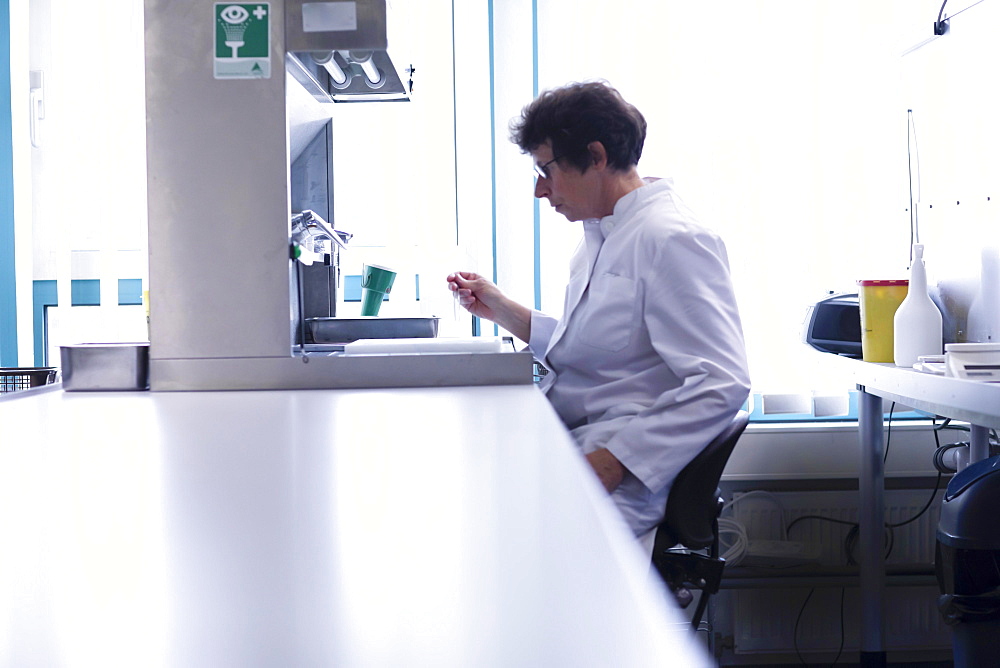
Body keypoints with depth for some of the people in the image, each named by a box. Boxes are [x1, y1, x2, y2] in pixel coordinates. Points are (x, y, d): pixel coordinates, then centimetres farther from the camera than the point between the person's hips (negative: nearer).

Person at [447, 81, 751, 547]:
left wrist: (613, 460, -23)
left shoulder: (672, 240, -12)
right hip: (562, 451, 9)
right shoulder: (600, 236, 20)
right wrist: (501, 311, 21)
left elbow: (722, 385, -20)